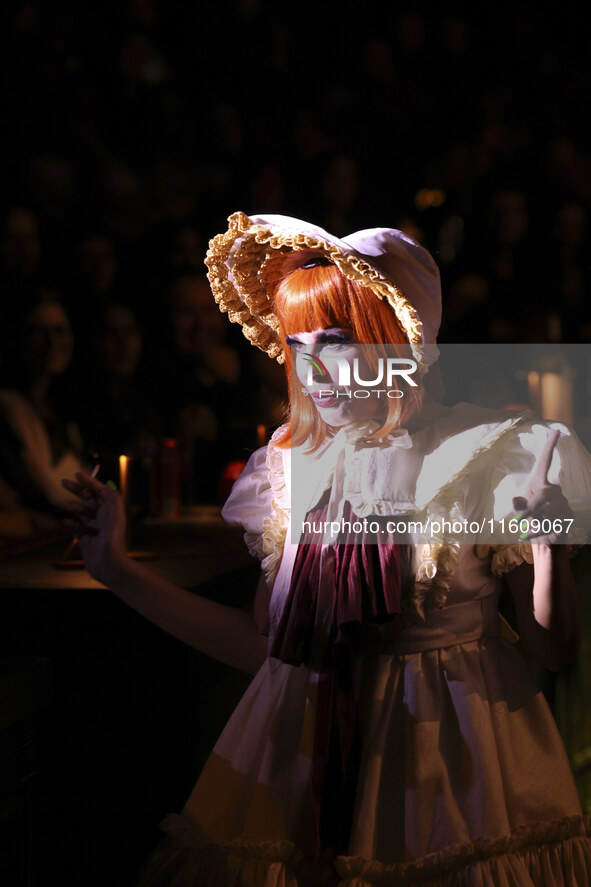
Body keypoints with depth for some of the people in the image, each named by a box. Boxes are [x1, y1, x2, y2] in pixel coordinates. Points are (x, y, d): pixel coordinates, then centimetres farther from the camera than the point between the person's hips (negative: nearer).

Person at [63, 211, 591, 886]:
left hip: (456, 753, -3)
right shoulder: (292, 468, 3)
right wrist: (118, 571, 5)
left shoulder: (491, 453, -9)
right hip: (307, 749, 3)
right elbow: (265, 646, 6)